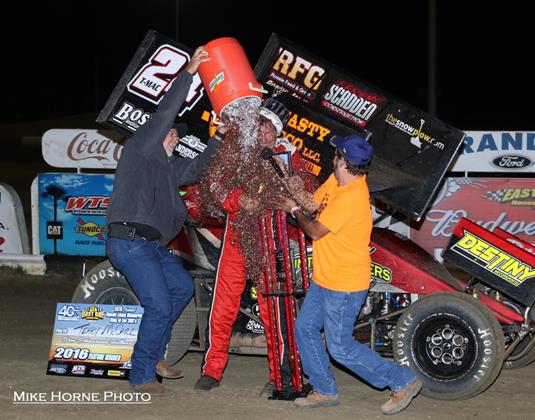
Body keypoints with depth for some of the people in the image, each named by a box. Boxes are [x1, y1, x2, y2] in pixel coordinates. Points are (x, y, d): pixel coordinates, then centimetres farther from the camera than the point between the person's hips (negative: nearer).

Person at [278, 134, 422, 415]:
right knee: (305, 330, 15)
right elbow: (314, 202, 9)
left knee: (340, 347, -2)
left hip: (344, 286, -10)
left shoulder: (351, 198, -29)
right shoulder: (336, 180, 1)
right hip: (324, 279, 10)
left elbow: (315, 231, -21)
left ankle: (403, 382, 8)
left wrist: (295, 209, -4)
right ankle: (325, 392, 26)